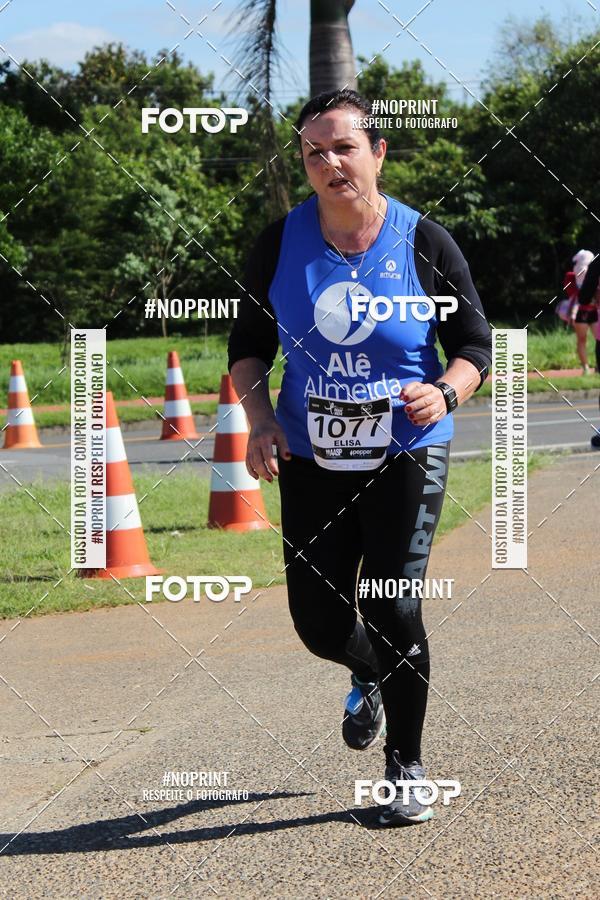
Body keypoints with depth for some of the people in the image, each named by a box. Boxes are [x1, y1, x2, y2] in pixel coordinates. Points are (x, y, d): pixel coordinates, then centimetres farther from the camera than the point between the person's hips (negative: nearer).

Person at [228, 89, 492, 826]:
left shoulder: (424, 243, -7)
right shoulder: (281, 243, -2)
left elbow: (474, 343, 0)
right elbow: (249, 343, 7)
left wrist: (446, 392, -21)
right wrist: (258, 418, -9)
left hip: (406, 456, -2)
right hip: (312, 461, 3)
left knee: (393, 612, -8)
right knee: (317, 621, 5)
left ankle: (406, 770, 11)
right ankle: (369, 680, 43)